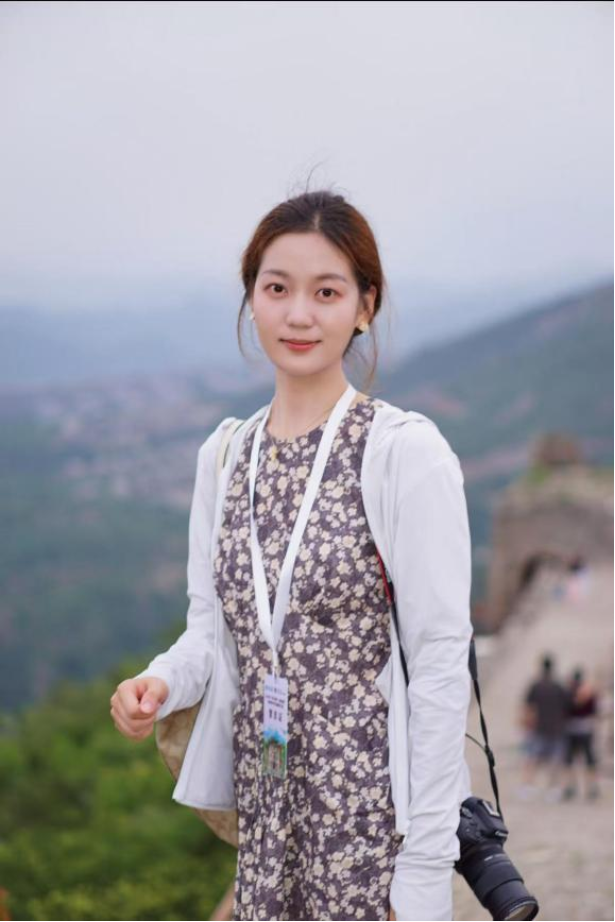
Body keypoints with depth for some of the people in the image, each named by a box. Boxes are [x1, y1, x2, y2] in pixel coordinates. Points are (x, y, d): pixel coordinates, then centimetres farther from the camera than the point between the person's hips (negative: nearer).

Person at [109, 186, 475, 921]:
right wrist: (162, 682, -9)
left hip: (373, 810, -5)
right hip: (266, 808, 5)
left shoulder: (405, 452, -11)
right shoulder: (224, 454, 8)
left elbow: (440, 664, -12)